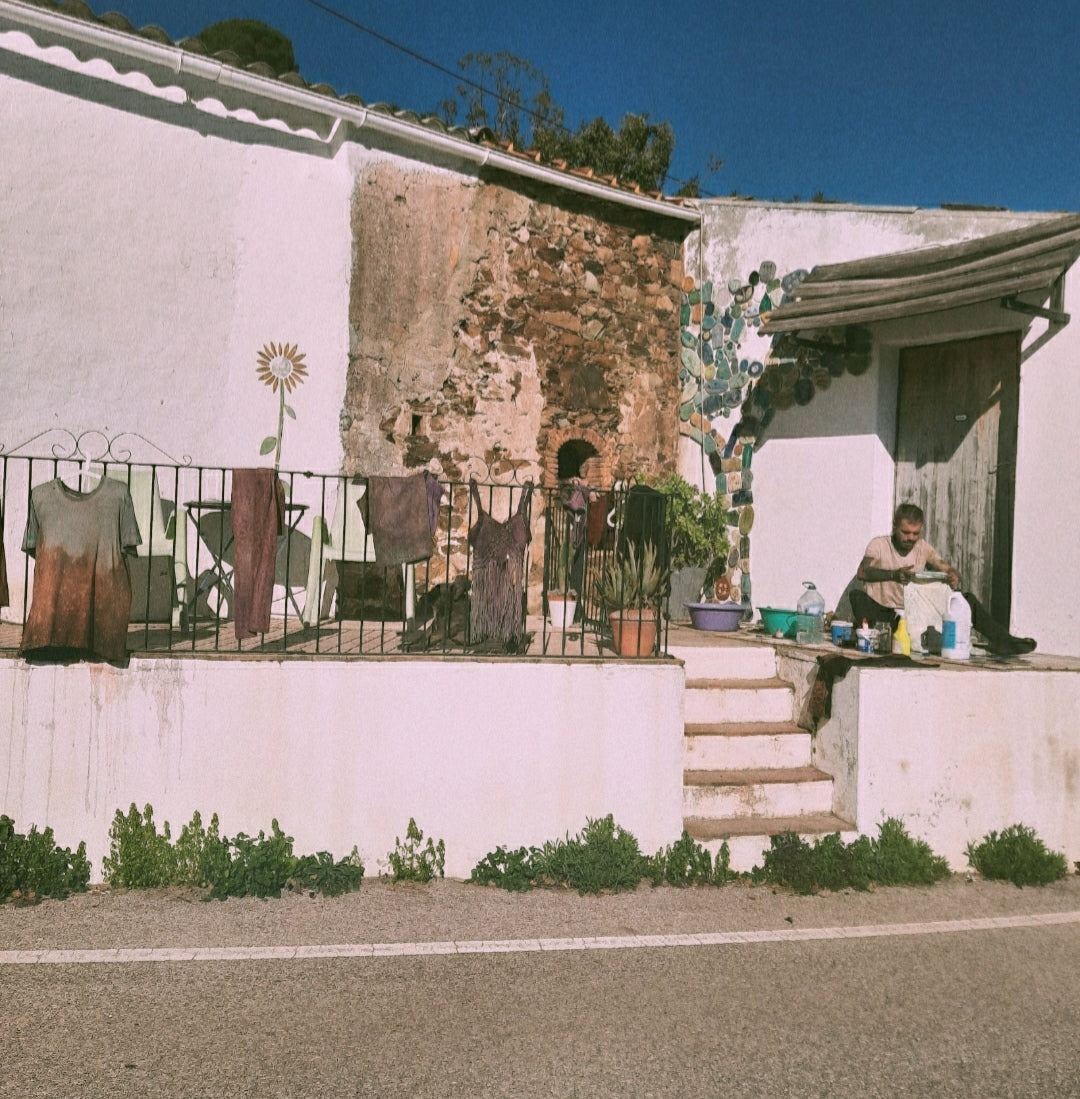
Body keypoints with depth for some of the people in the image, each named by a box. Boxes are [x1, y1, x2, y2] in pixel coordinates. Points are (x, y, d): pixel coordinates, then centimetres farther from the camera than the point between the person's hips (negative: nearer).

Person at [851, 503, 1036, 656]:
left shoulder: (923, 548, 11)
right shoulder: (879, 544, -1)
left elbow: (948, 570, 6)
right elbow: (862, 572, -19)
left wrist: (954, 578, -20)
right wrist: (893, 574, -38)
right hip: (883, 613, -4)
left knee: (967, 599, -9)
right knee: (857, 596, -33)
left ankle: (1003, 641, -7)